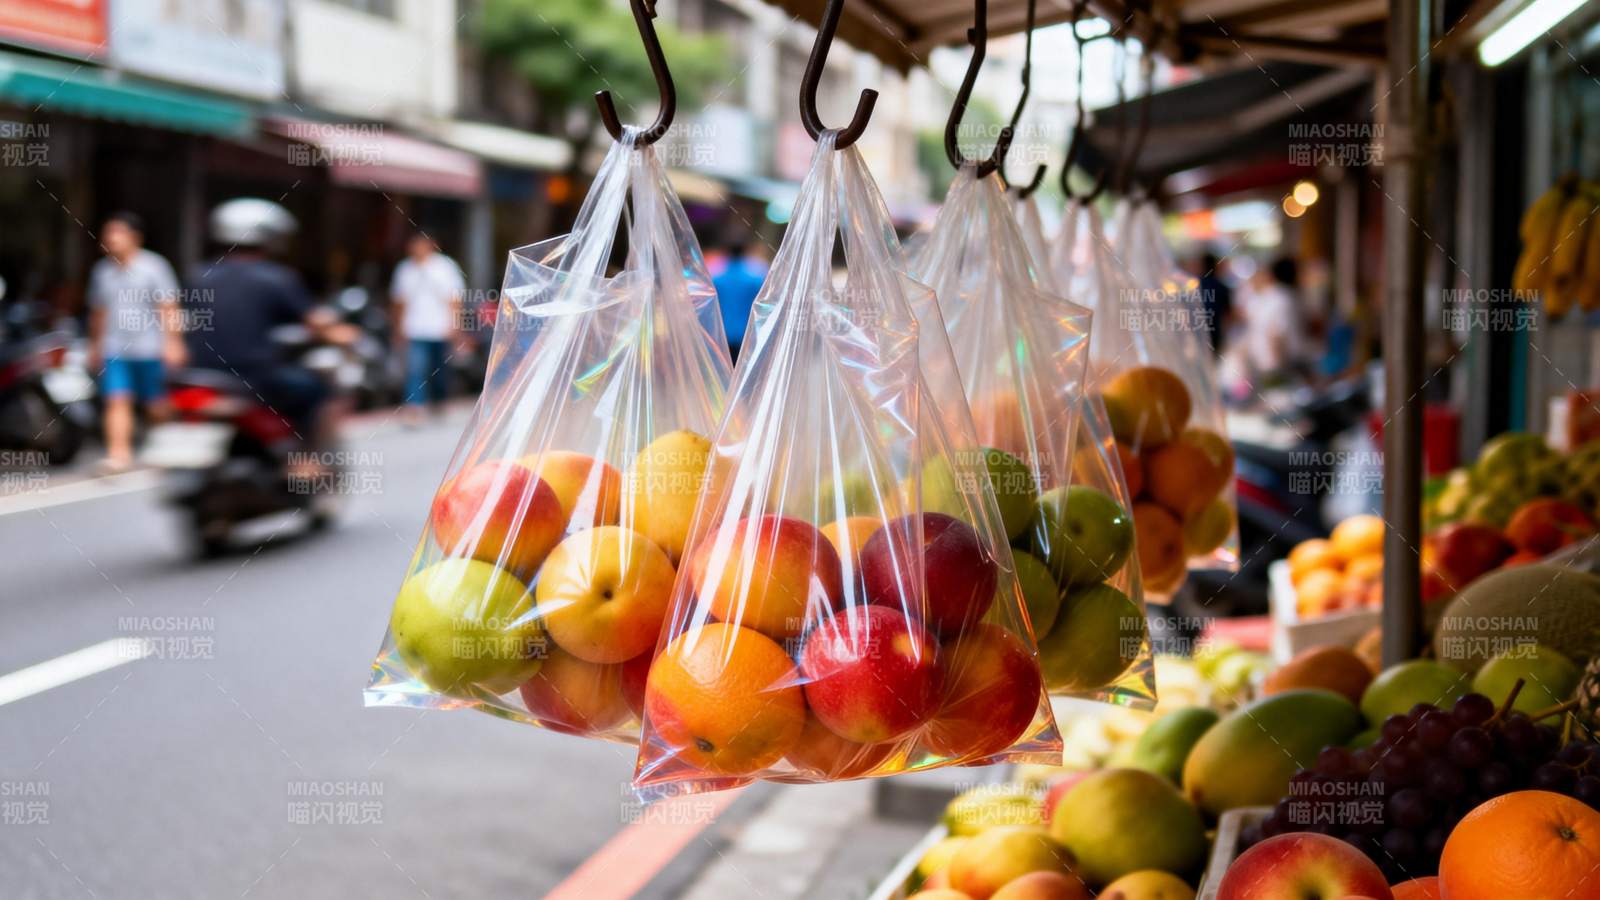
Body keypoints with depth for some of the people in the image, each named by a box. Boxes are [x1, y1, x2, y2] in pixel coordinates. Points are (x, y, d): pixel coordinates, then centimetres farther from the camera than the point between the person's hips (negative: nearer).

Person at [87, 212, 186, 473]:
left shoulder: (154, 266, -4)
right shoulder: (101, 270, 9)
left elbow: (169, 308, -7)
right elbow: (98, 312, 19)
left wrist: (172, 342, -14)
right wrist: (95, 346, 22)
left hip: (149, 349, -3)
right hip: (114, 351, 3)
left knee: (157, 406, 5)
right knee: (117, 402, -8)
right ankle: (119, 453, -10)